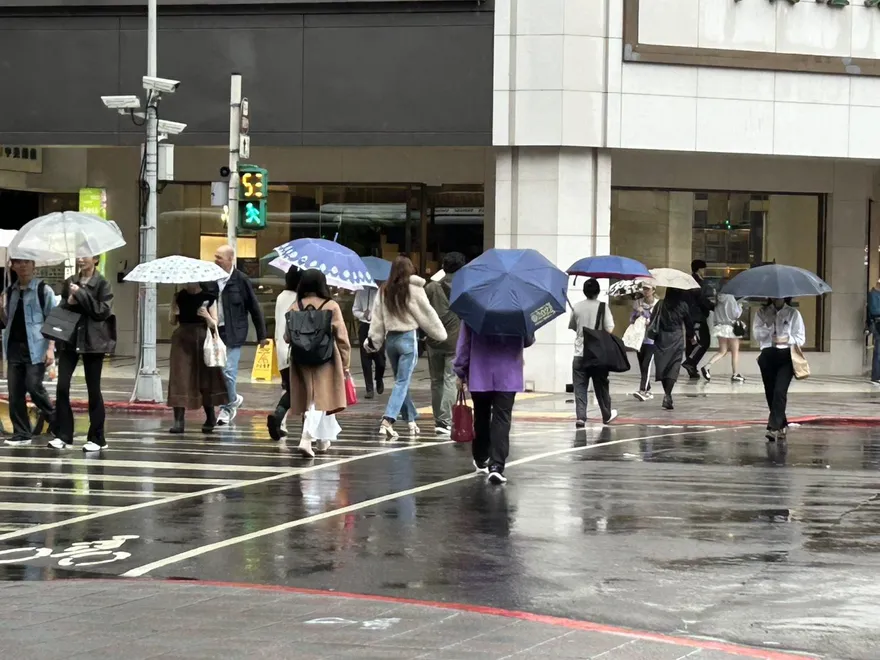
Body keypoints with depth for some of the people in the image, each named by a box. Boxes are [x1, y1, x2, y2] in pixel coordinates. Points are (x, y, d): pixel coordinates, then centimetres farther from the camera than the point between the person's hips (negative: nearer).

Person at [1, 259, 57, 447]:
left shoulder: (43, 290, -3)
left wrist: (51, 348, -13)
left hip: (35, 348, -5)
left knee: (34, 387, -13)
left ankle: (56, 422, 8)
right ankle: (21, 434, 6)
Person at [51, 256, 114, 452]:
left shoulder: (102, 284, -3)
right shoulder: (69, 283, 10)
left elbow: (103, 311, -14)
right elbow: (61, 308, 13)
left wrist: (81, 294, -18)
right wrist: (69, 302, -8)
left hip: (93, 341, -4)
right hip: (69, 339, 4)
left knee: (93, 389, 2)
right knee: (62, 386, -5)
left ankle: (97, 438, 11)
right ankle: (63, 436, 1)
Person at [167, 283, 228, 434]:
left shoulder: (208, 298, -1)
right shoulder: (179, 297, 6)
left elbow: (214, 324, -1)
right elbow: (172, 322, 11)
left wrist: (206, 316, -20)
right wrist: (173, 312, -10)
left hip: (202, 340, -2)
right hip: (182, 340, 2)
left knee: (205, 379, 4)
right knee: (179, 379, -8)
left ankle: (210, 419, 22)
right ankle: (179, 421, -9)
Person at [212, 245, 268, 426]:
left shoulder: (241, 280, -7)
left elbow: (254, 308, -1)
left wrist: (261, 335, 1)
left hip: (232, 334, -4)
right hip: (213, 331, 4)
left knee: (228, 371, -8)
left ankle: (227, 408, 9)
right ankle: (233, 400, 30)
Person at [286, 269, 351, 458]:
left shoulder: (295, 308, -1)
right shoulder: (331, 307, -6)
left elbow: (288, 337, 2)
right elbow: (342, 338, -4)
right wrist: (345, 364, 4)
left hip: (301, 361, 3)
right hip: (326, 360, -3)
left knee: (309, 399, 15)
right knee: (320, 400, -2)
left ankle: (324, 440, 24)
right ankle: (306, 440, -16)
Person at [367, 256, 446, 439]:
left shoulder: (384, 290, 3)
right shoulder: (413, 289, -9)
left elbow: (377, 317, 4)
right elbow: (427, 313, -5)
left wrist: (373, 339, 9)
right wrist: (440, 333, 5)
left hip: (390, 338, 5)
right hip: (408, 338, -5)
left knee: (402, 380, 17)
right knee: (402, 382, -5)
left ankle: (411, 420, 23)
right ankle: (387, 421, -18)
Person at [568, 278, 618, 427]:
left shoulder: (577, 307, 0)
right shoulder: (602, 307, -7)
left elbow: (572, 326, 12)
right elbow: (609, 329, -12)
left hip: (580, 354, 1)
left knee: (580, 387, 0)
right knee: (601, 386, 13)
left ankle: (580, 417, -12)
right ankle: (606, 415, 26)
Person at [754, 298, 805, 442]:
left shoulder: (793, 314, 4)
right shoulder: (762, 313, 10)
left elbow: (801, 338, 3)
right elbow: (756, 334, 1)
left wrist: (787, 339, -14)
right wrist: (768, 324, -13)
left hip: (785, 356, -3)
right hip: (768, 355, 3)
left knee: (780, 391, -18)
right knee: (770, 393, 5)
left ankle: (774, 427, -23)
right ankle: (782, 426, 21)